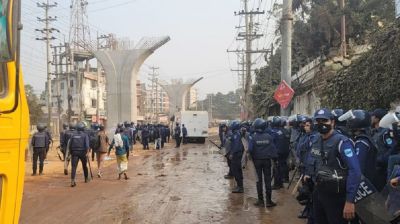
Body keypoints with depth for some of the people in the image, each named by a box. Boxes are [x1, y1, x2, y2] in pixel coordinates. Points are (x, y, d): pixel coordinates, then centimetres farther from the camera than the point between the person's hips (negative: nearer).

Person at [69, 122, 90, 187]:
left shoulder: (73, 135, 8)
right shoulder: (85, 135, -1)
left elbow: (70, 145, 9)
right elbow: (87, 144, -16)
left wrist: (71, 152, 20)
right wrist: (87, 152, -21)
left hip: (75, 153, 1)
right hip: (82, 152, -1)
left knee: (74, 167, -7)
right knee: (84, 166, 18)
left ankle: (72, 180, -23)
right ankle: (86, 178, 34)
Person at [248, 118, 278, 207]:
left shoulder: (253, 137, -12)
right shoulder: (269, 136, -6)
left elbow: (250, 149, -15)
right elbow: (273, 148, -6)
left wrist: (253, 157, 2)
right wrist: (275, 157, 2)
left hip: (257, 160, -1)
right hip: (267, 160, 1)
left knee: (259, 180, 8)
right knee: (268, 180, 7)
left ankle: (261, 200, 12)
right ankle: (268, 200, 9)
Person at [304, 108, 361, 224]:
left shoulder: (341, 142, -18)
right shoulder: (315, 141, 6)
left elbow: (355, 170, -25)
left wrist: (350, 200, -28)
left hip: (336, 194, -7)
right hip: (318, 191, 7)